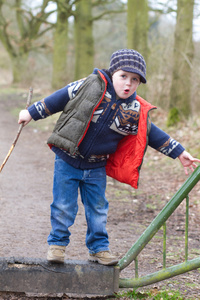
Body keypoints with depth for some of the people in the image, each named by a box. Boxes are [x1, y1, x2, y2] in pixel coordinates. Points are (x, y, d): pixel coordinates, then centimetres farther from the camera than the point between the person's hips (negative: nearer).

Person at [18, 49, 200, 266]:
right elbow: (62, 98, -5)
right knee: (63, 206, 2)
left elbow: (152, 134, 7)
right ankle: (57, 244, 20)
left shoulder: (135, 111, -6)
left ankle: (98, 248, 26)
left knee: (98, 209, 11)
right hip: (68, 160, -3)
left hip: (96, 167, 3)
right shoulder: (92, 85, -15)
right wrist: (32, 113, 1)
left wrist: (179, 153, 8)